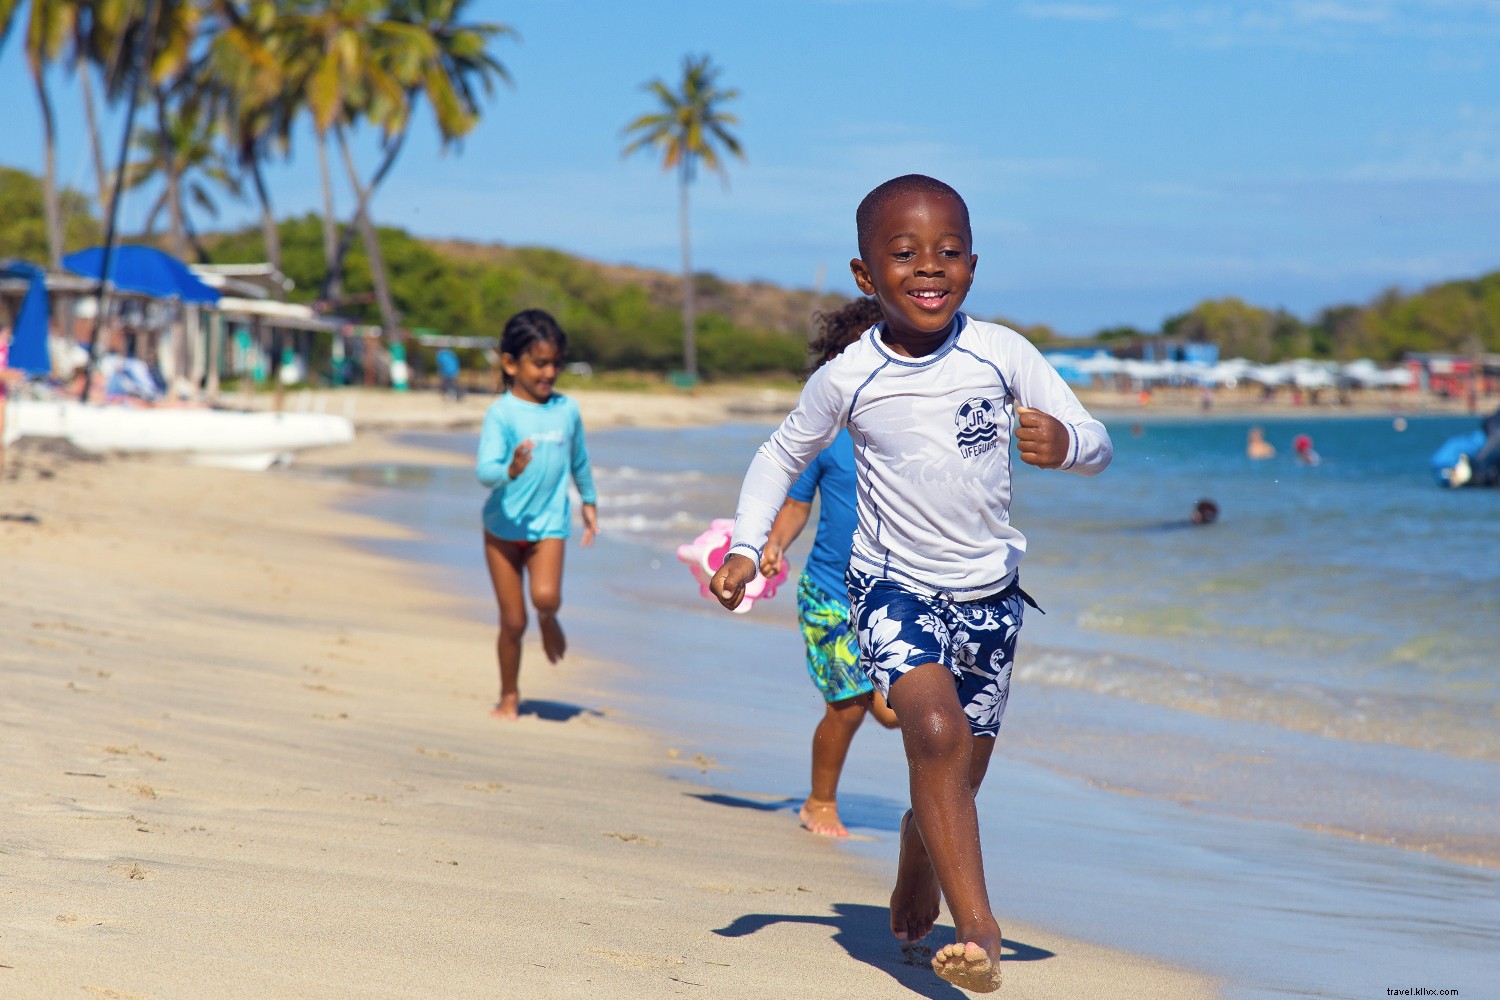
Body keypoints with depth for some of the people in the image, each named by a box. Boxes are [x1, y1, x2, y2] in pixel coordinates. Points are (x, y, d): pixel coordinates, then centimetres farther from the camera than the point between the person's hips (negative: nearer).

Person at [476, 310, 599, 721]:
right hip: (504, 526, -2)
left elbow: (579, 461, 19)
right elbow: (484, 470, -20)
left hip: (549, 524, 2)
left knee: (546, 595, -25)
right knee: (513, 621, 4)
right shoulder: (501, 413, -10)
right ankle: (509, 695, 23)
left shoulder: (567, 409, 2)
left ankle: (549, 622, 12)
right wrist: (510, 470, -40)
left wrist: (589, 502, 28)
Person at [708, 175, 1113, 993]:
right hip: (893, 587, -2)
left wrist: (1063, 443, -33)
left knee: (959, 779, 14)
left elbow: (1097, 446, -10)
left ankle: (918, 852, 50)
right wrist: (746, 545, -5)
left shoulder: (1001, 354, -11)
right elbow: (783, 455, 6)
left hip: (990, 595, 2)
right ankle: (978, 927, -26)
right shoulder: (848, 377, -10)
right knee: (936, 733, -27)